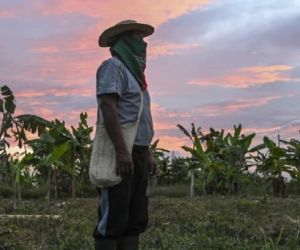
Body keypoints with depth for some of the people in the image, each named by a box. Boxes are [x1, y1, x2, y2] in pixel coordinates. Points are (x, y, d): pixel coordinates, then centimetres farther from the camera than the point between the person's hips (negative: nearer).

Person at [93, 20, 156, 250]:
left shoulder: (133, 71, 23)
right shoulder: (114, 66, -6)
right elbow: (108, 107, -19)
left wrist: (146, 153, 20)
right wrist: (121, 150, -25)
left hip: (137, 153, 10)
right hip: (121, 152, -10)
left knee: (136, 219, 8)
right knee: (113, 218, -10)